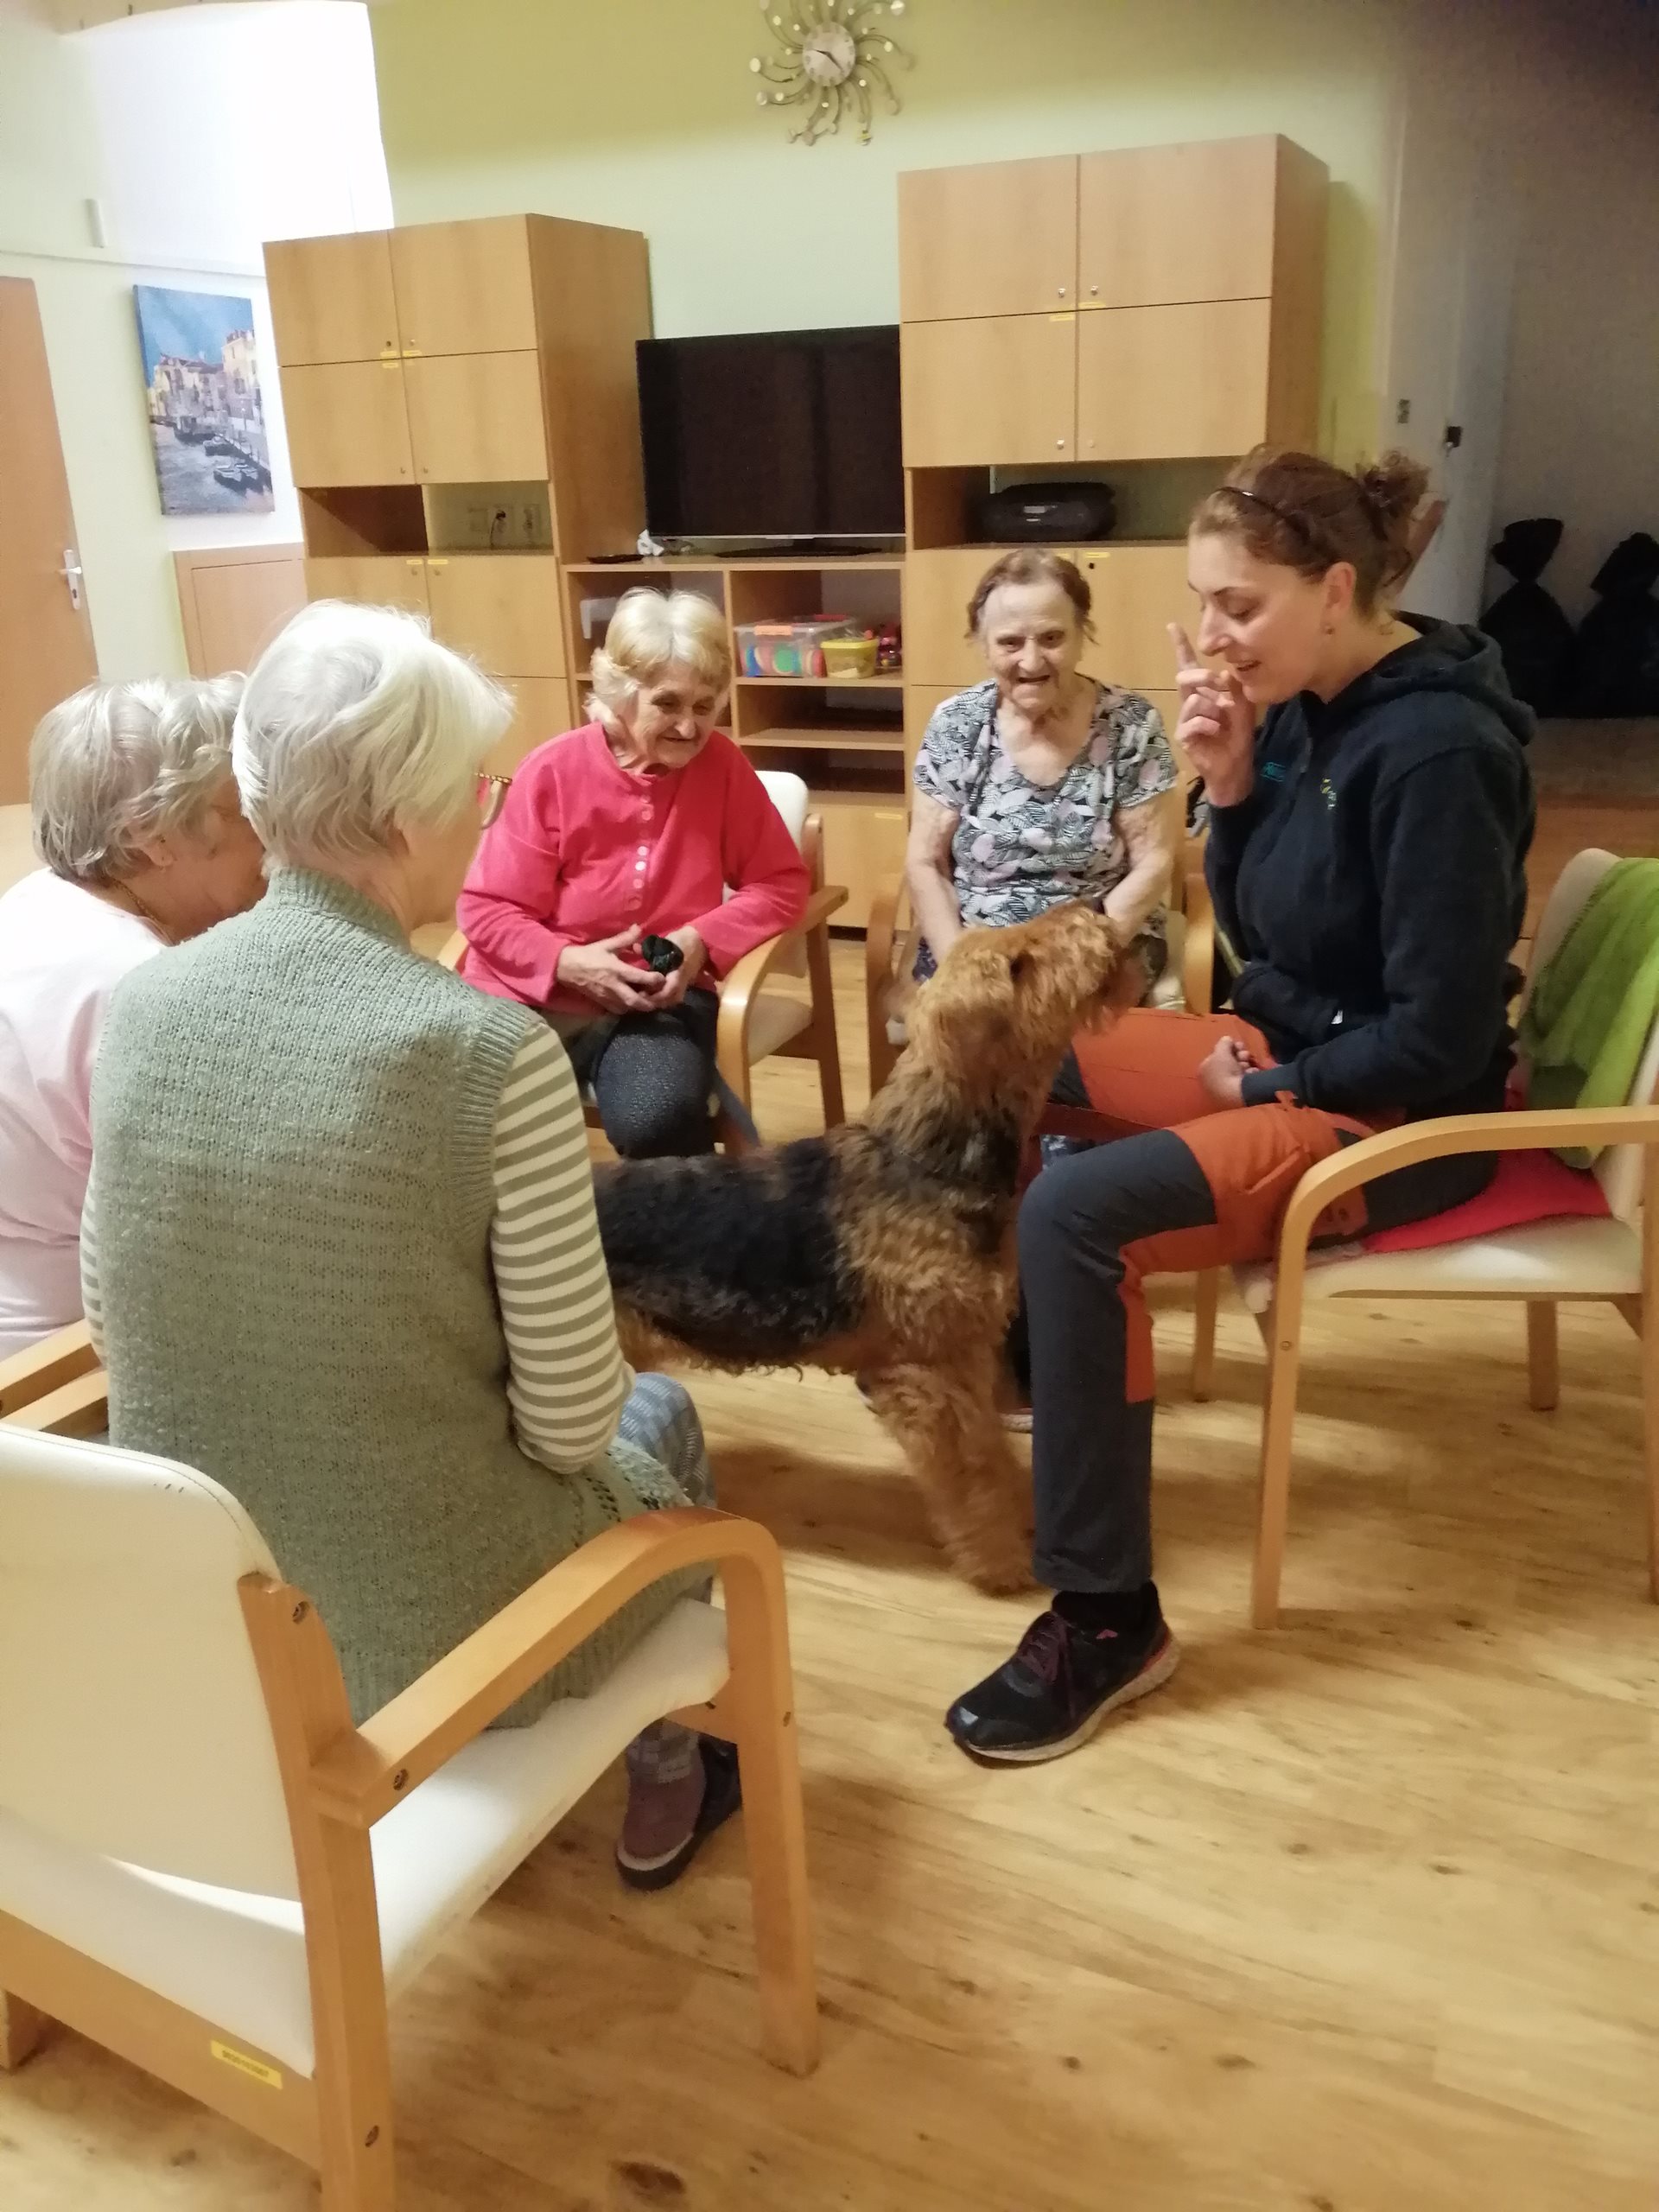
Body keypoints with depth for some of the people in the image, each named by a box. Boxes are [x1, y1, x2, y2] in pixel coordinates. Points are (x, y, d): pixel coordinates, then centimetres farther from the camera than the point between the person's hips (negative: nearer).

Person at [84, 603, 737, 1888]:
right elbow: (573, 1422, -18)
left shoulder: (142, 1005, -7)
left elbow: (118, 1331, 4)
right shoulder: (489, 1047, -24)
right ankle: (666, 1790, 46)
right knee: (659, 1421, 26)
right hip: (429, 1629, -5)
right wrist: (619, 1416, 5)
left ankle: (659, 1780, 51)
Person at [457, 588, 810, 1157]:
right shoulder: (553, 770, -5)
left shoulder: (720, 765, 0)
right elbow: (485, 909, -3)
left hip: (659, 996, 0)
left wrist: (701, 941, -14)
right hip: (535, 994, 0)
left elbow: (781, 883, 3)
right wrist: (567, 963, -20)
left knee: (656, 1121, -31)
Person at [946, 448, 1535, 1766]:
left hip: (1393, 1112, -9)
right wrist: (1229, 789, -6)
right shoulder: (1308, 709, 3)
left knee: (1074, 1215, -29)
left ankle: (1109, 1620, -18)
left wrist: (1271, 1091, -12)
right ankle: (1011, 1349, 26)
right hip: (1287, 1049, 10)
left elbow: (1441, 1034, -25)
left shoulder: (1433, 750, -24)